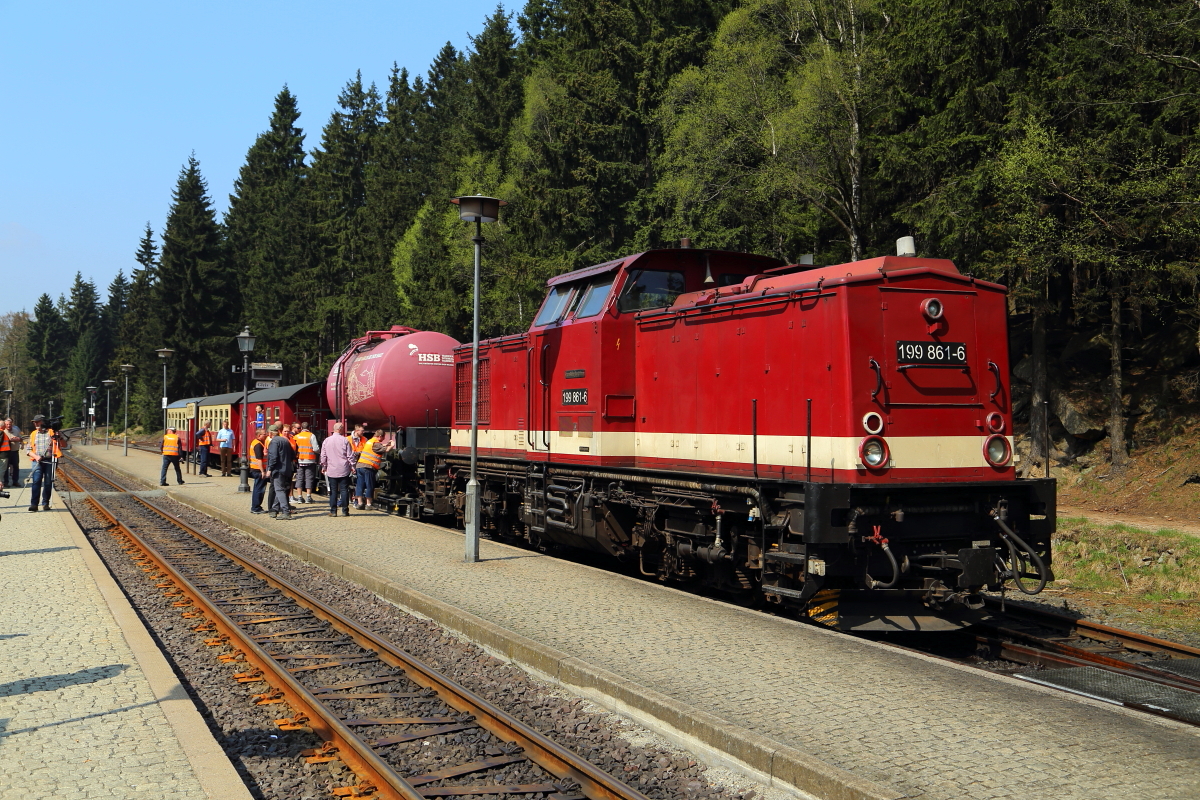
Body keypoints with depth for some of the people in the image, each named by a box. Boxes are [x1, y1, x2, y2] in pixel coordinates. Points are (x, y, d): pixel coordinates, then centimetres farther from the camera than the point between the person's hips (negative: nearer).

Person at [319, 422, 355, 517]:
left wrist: (323, 467, 19)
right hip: (344, 470, -2)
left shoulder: (326, 441, 4)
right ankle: (345, 511, 2)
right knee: (344, 490, 3)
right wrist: (352, 466, 6)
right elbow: (350, 455, -4)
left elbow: (323, 456, 8)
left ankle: (333, 511, 3)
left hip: (331, 470, 2)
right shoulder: (345, 440, -5)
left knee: (333, 491, 5)